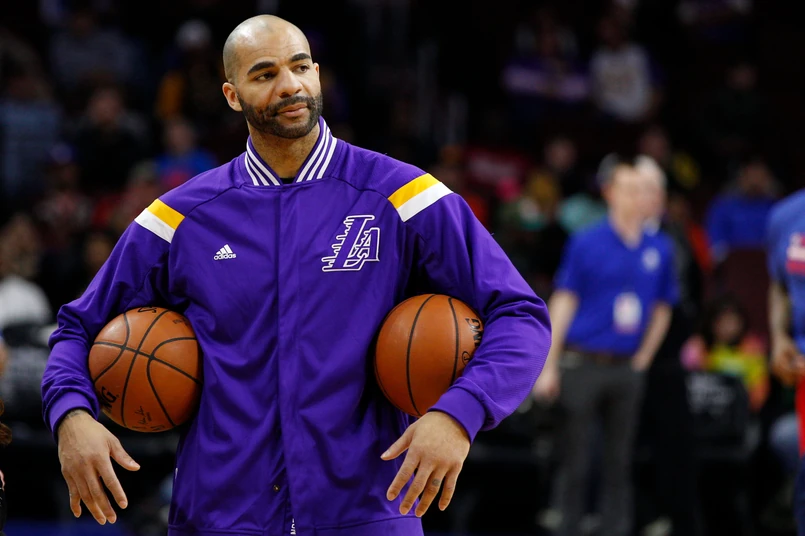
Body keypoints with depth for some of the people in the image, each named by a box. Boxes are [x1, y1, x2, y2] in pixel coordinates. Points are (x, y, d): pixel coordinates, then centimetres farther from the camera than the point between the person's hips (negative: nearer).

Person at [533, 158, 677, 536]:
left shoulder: (659, 249, 7)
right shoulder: (586, 244, -3)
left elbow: (662, 308, 16)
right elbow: (563, 302, -2)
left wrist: (642, 360, 10)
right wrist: (549, 367, -6)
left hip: (626, 368, 3)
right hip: (582, 362, -3)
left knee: (619, 463, 5)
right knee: (574, 461, 0)